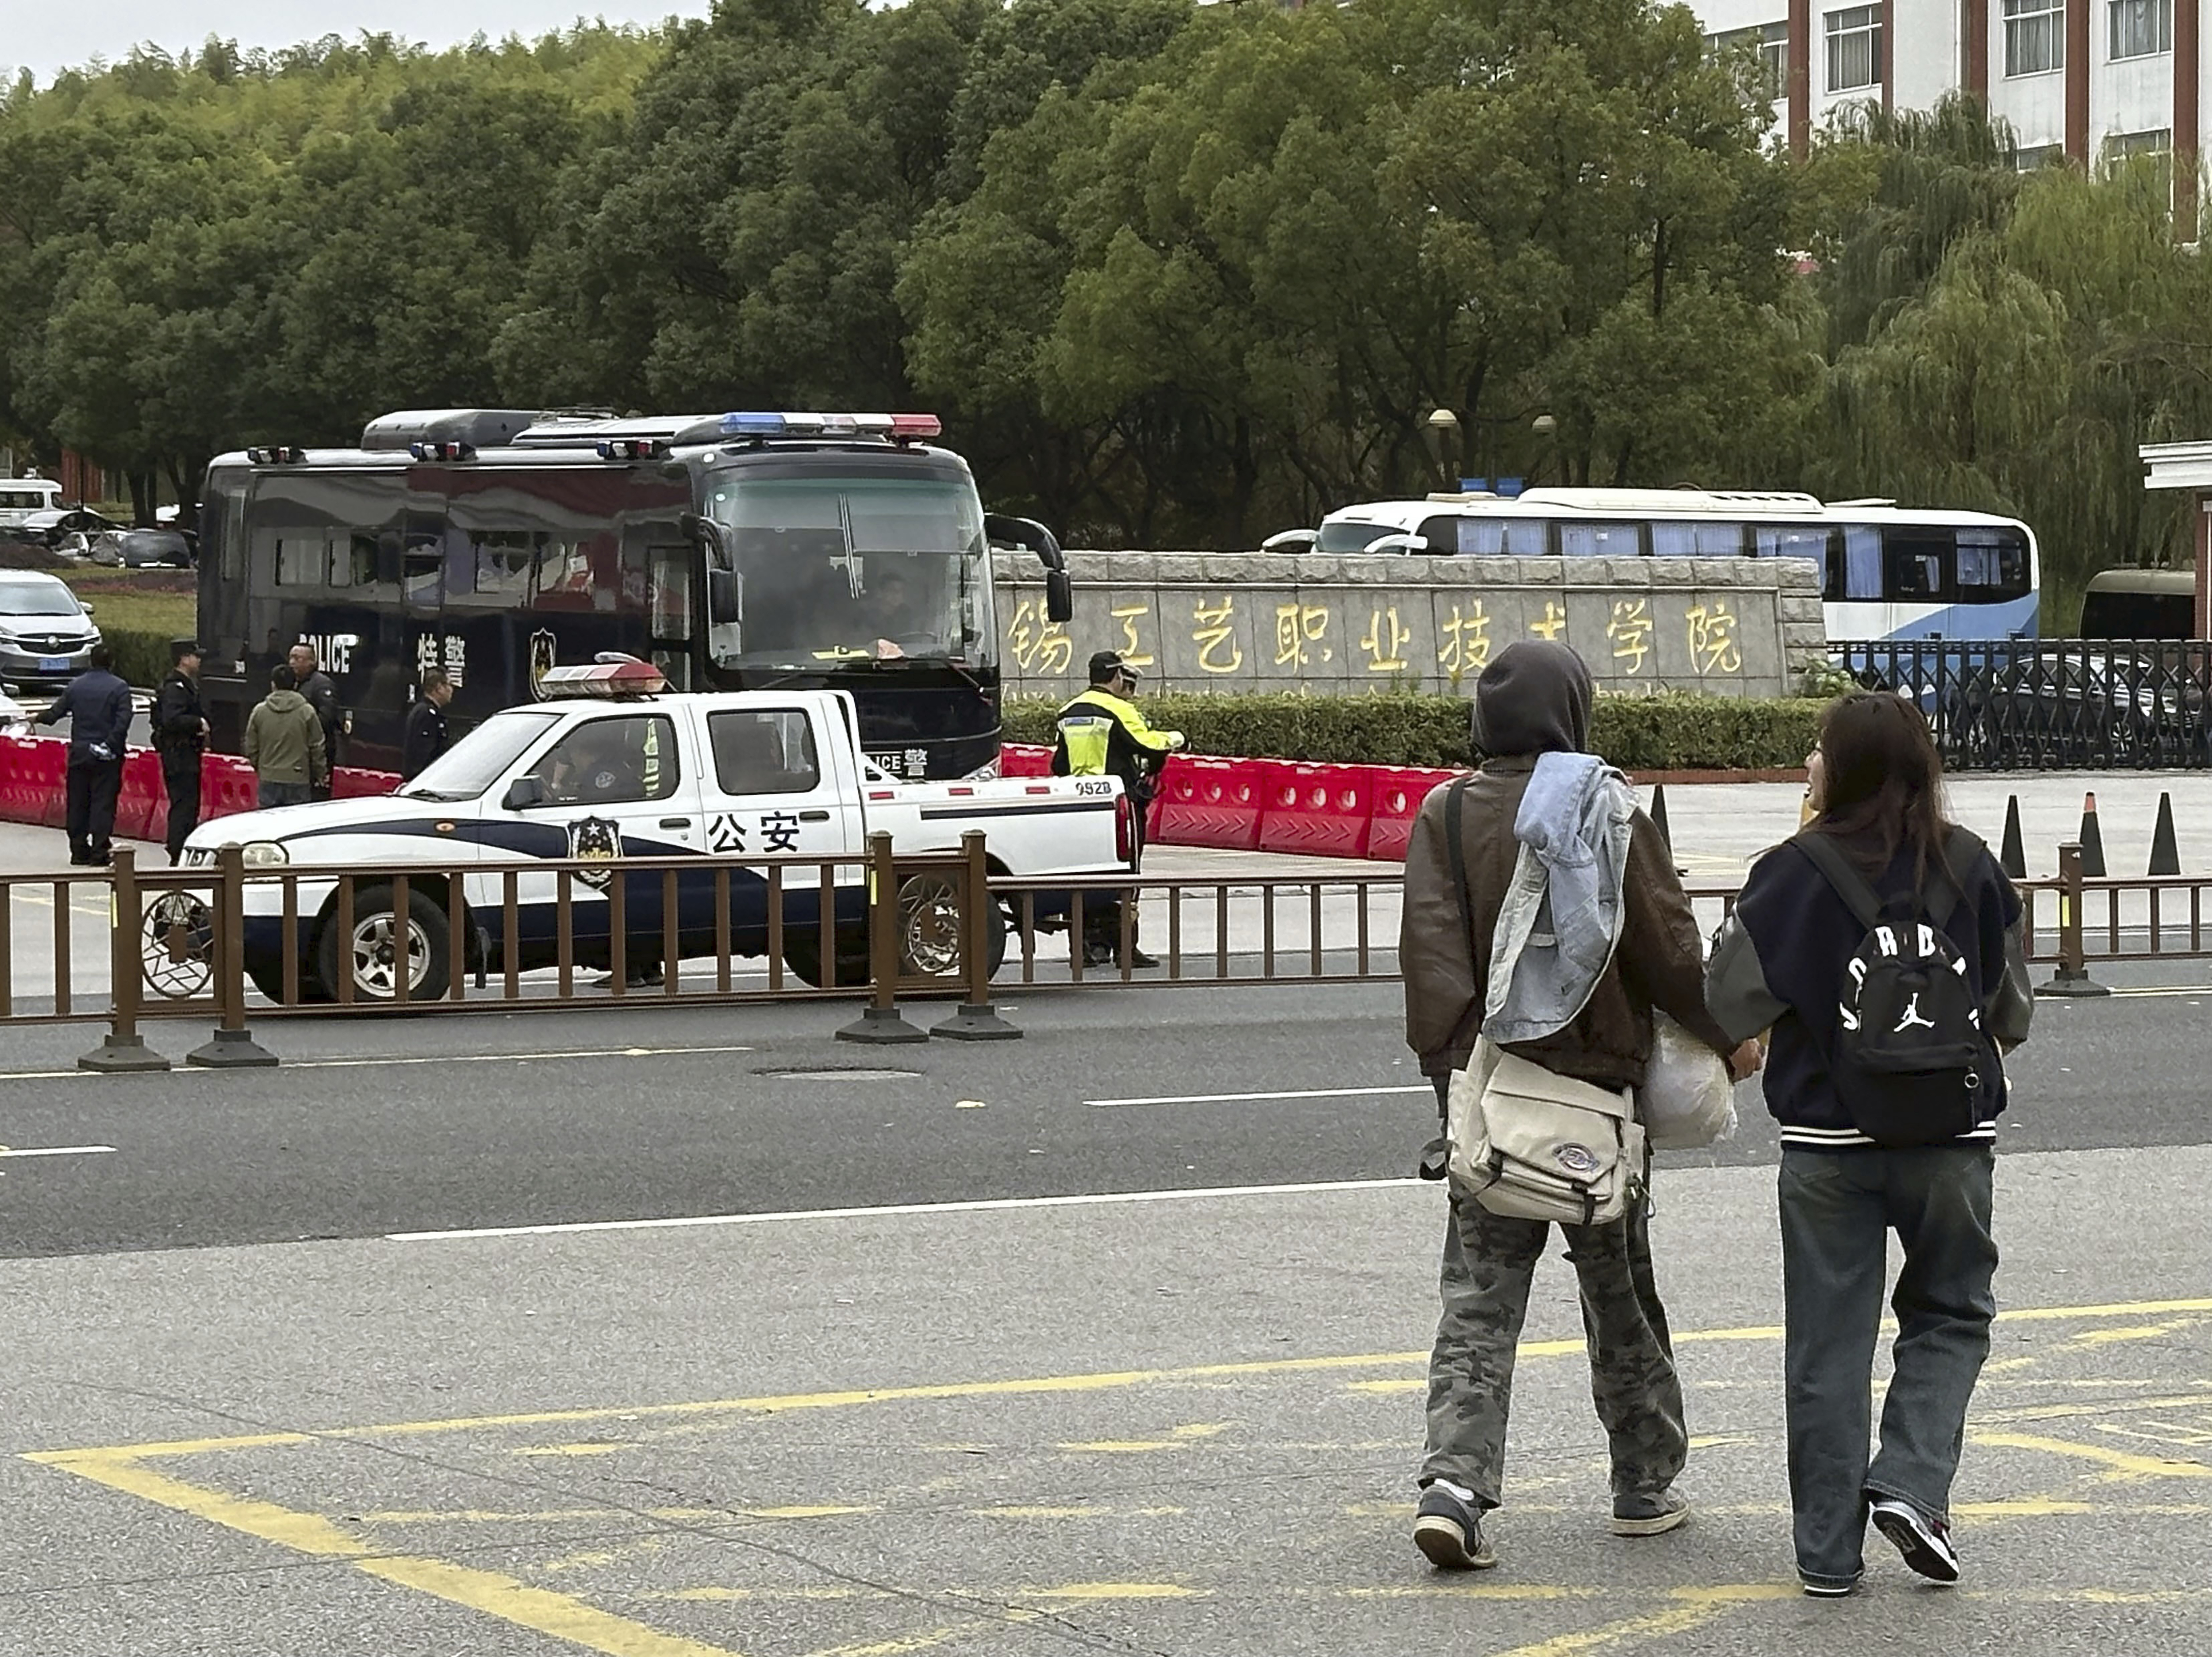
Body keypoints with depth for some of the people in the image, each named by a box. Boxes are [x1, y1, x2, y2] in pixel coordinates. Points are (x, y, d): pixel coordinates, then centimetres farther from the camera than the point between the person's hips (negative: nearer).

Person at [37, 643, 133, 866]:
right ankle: (99, 853, -5)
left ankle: (79, 850, 14)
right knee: (103, 803, -1)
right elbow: (123, 722, -17)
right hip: (106, 756, -3)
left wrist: (38, 718, 27)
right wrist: (111, 745, -11)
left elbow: (55, 713, 7)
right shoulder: (119, 688, -8)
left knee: (78, 803, 11)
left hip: (79, 753, 3)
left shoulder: (76, 686, 3)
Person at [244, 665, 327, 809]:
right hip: (298, 781, -2)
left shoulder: (259, 711, 1)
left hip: (268, 780, 2)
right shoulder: (307, 712, -4)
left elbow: (251, 748, 9)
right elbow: (317, 747, 0)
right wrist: (321, 773, 14)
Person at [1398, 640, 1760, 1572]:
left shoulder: (1444, 816, 0)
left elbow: (1429, 946, -8)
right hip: (1594, 1076, -2)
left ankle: (1455, 1484, -14)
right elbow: (1664, 943, -5)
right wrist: (1727, 1038, 7)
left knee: (1479, 1296, 3)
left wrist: (1449, 1061, -10)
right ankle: (1645, 1486, 22)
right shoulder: (1607, 812, -9)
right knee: (1619, 1289, 13)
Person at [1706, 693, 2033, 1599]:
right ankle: (1911, 1484, -2)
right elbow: (2014, 1013, 5)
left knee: (1829, 1339, 8)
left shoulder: (1793, 875, -9)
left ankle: (1829, 1549, 10)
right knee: (1950, 1315, 18)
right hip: (1951, 1137, 1)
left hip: (1827, 1142, -1)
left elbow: (1730, 1003, -5)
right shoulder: (1970, 869, -4)